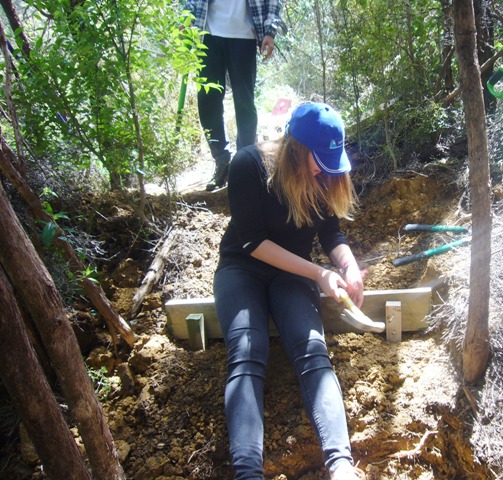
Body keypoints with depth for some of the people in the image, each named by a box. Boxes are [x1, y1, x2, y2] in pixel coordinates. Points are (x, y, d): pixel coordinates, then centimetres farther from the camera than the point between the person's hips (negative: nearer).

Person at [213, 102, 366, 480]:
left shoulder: (326, 176, -2)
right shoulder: (249, 164, -17)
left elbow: (331, 234, 4)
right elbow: (252, 241, -18)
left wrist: (349, 266, -18)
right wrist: (317, 273, -22)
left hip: (293, 271, 3)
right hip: (242, 267, -2)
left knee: (313, 351, -26)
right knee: (246, 356, -29)